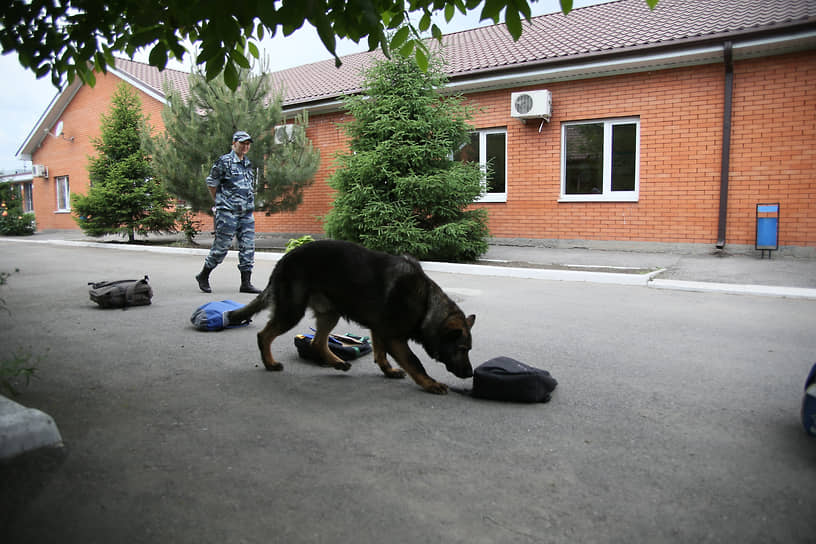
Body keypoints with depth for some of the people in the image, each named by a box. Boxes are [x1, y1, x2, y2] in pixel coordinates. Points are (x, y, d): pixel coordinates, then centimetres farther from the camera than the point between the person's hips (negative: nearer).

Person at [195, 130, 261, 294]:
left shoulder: (248, 163, 16)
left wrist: (249, 204, 16)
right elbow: (211, 183, -1)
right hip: (228, 212, -7)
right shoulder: (224, 161, -6)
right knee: (221, 246, -2)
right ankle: (203, 276, 17)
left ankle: (246, 283, 6)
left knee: (248, 247, 1)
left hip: (246, 213, 7)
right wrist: (220, 202, 5)